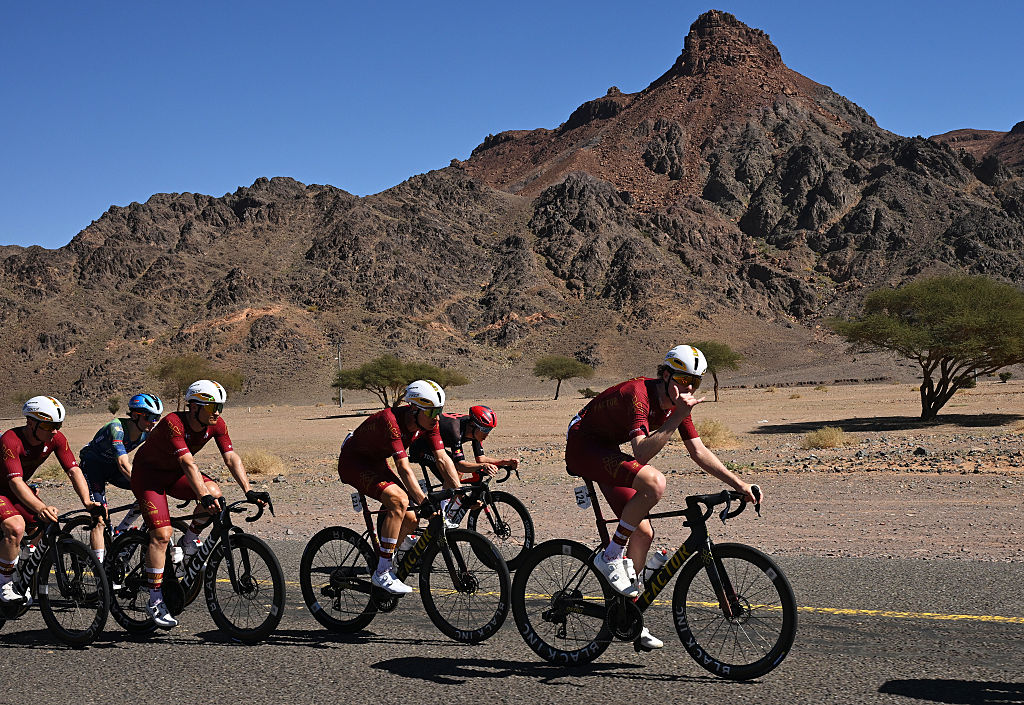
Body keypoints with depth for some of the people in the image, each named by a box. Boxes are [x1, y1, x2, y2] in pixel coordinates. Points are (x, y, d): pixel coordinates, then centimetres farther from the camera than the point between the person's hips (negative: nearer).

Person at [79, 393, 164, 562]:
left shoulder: (149, 431, -14)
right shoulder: (116, 428, -33)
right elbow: (123, 464, -43)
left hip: (112, 467, 6)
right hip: (92, 466, -6)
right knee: (100, 519, -17)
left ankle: (120, 532, 1)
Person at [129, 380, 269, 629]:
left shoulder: (216, 423, -14)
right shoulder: (173, 423, -32)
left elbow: (231, 458, -18)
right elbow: (188, 463, -43)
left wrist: (249, 491, -30)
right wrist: (203, 497, -53)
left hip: (175, 473, 5)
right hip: (148, 473, -5)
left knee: (214, 492, -25)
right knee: (162, 534, -19)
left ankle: (191, 539, 1)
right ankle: (155, 601, -9)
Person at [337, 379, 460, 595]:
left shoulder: (428, 422, -12)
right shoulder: (391, 421, -34)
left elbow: (443, 459, -11)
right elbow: (404, 468, -36)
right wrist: (424, 502, -39)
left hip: (376, 463, 8)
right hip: (353, 462, -8)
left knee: (410, 519, -4)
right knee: (399, 501, -29)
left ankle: (381, 558, 19)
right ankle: (382, 573, -21)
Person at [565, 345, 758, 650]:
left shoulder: (677, 402, -3)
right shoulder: (638, 394, -29)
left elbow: (699, 451, 2)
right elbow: (642, 453, -40)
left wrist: (738, 484, -3)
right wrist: (676, 417, -42)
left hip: (606, 451, 9)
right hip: (582, 445, -9)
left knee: (643, 534, 2)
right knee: (654, 482, -32)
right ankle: (611, 556, -15)